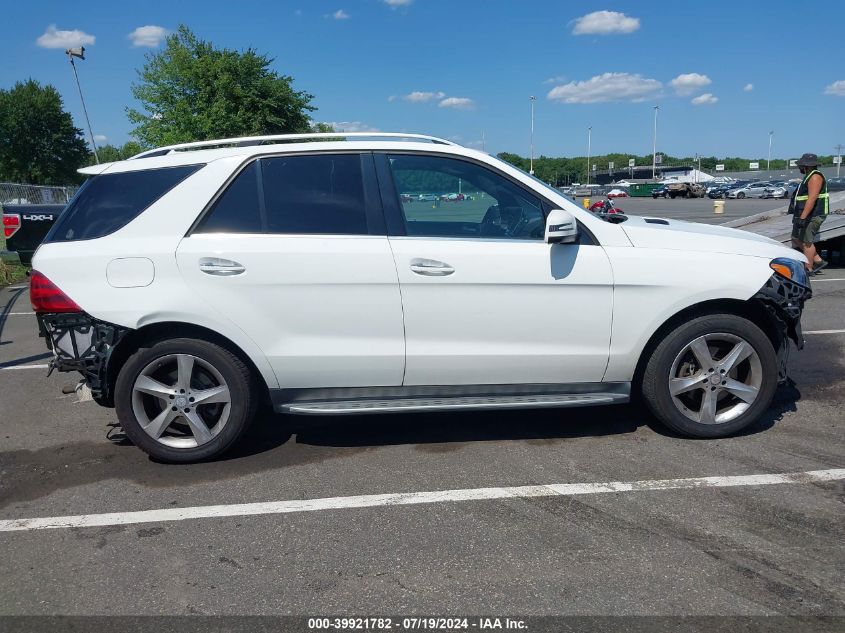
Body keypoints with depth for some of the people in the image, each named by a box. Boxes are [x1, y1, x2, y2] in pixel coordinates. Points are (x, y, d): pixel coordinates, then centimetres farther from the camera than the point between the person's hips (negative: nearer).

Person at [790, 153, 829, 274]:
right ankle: (818, 261, 16)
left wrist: (802, 218, -31)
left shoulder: (815, 177, -16)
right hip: (804, 215, 11)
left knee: (806, 241, -6)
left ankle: (809, 269, 1)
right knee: (796, 239, 12)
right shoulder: (809, 177, 17)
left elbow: (812, 199, -26)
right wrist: (799, 216, 26)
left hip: (812, 216, -11)